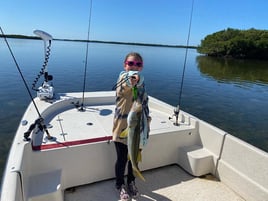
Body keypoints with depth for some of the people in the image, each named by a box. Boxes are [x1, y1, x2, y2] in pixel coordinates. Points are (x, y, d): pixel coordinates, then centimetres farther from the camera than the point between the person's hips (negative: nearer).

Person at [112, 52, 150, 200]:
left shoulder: (141, 83, 7)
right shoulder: (123, 76, -14)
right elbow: (126, 83, -41)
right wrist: (133, 78, -63)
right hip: (122, 128, -5)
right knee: (122, 159, 12)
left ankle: (131, 182, 46)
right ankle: (120, 185, 39)